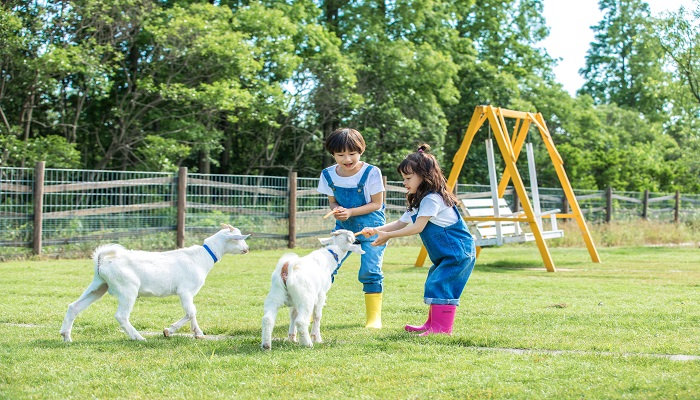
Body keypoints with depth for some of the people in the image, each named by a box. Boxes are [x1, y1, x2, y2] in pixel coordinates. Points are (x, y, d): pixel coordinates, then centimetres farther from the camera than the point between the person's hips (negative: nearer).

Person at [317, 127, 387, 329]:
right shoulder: (329, 175, -5)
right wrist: (336, 210, -19)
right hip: (344, 227, 4)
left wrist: (351, 212, -23)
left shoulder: (371, 173, -17)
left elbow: (376, 204, -12)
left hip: (371, 227, -4)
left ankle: (374, 317, 3)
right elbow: (332, 201, 6)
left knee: (370, 271, -11)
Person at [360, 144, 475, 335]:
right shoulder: (419, 202, 18)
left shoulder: (432, 199, -17)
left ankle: (443, 328, -15)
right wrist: (376, 230, 3)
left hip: (458, 252, -11)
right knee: (434, 284, 15)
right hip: (445, 255, 11)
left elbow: (417, 227, -20)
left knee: (439, 286, -16)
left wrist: (388, 235, -17)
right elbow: (401, 223, 16)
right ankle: (432, 325, 23)